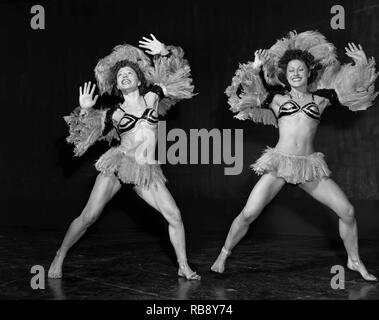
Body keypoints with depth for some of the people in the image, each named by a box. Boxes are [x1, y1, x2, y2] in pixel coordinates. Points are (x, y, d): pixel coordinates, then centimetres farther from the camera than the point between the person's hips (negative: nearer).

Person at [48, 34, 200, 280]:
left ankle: (184, 267, 6)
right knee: (88, 217, -6)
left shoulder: (152, 97, 10)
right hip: (118, 165, -1)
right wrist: (85, 110, -8)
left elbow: (177, 71, 18)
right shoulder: (114, 113, 6)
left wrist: (165, 52, 2)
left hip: (147, 172, 2)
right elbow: (85, 134, 6)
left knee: (175, 216, -9)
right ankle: (59, 258, 11)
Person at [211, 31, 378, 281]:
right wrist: (255, 69, 2)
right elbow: (241, 93, 7)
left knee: (347, 211, -4)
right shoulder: (277, 98, 10)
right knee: (248, 214, -10)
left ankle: (354, 261, 19)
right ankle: (224, 255, 14)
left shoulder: (321, 98, 12)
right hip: (279, 164, -1)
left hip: (310, 166, 2)